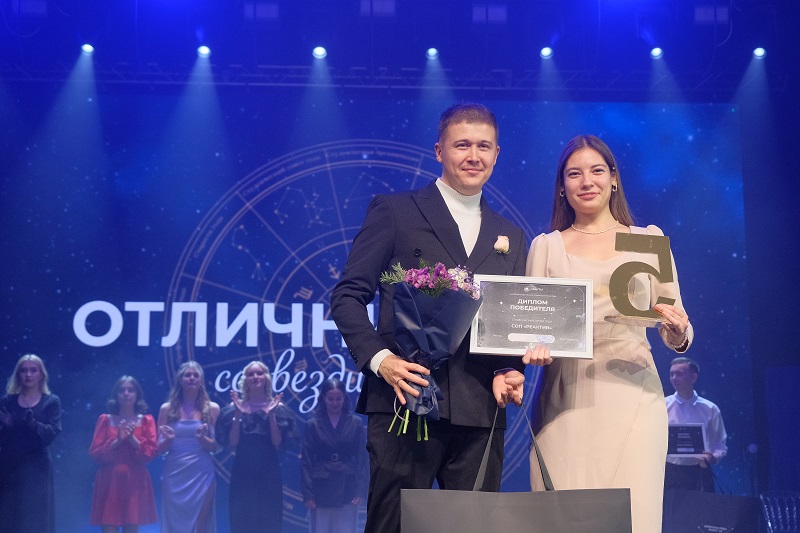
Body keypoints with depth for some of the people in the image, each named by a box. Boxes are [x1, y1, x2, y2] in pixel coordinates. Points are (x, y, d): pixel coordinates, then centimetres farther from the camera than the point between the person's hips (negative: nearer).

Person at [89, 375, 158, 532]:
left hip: (135, 481, 0)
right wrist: (117, 440, -13)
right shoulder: (105, 420, 7)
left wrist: (132, 438, -14)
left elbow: (151, 452, -2)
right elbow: (95, 452, 0)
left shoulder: (146, 420, 7)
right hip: (109, 481, 0)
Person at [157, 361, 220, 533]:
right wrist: (168, 439, -14)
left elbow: (216, 446, 2)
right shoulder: (167, 408, 5)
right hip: (174, 475, 1)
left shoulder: (212, 408, 4)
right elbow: (159, 448, 6)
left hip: (201, 475, -1)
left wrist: (202, 438, -16)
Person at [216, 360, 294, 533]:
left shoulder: (276, 407, 1)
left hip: (269, 473, -1)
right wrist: (238, 414, -14)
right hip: (242, 472, 1)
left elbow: (277, 442, -7)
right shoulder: (236, 406, 4)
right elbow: (232, 443, -4)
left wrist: (271, 414, -16)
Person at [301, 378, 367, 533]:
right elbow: (306, 462, 0)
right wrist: (308, 494, -6)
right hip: (321, 489, 0)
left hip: (347, 489, 1)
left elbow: (362, 460, 2)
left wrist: (360, 490, -6)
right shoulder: (312, 425, 1)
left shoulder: (355, 423, 3)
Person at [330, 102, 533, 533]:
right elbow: (348, 296, 1)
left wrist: (510, 371, -1)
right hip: (406, 401, -4)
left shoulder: (511, 237, 19)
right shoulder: (394, 212, 5)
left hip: (481, 412, 4)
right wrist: (379, 359, -14)